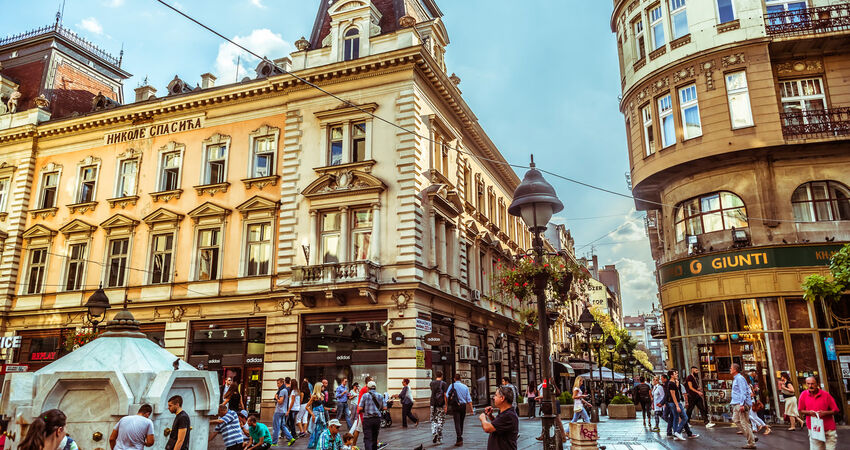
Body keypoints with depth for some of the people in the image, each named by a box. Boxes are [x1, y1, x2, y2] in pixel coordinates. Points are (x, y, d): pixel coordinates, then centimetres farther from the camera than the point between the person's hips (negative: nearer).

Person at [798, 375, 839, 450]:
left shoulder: (825, 394, -5)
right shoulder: (804, 395, -1)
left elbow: (835, 410, 0)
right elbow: (801, 410, 7)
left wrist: (825, 413, -17)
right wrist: (809, 412, -13)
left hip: (829, 429, 0)